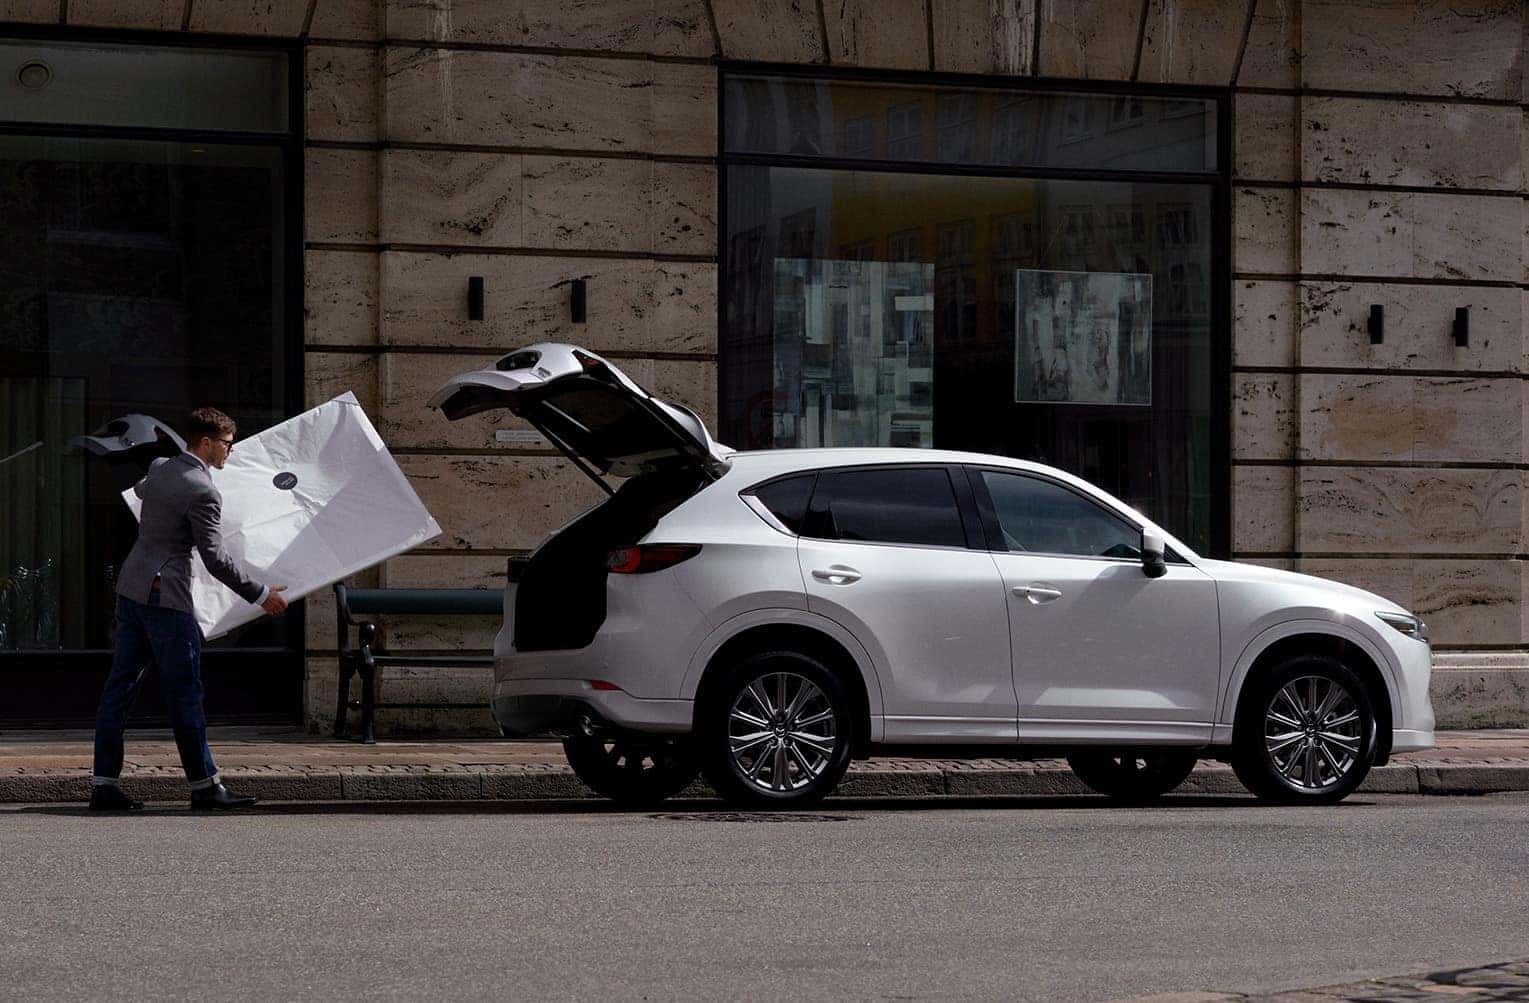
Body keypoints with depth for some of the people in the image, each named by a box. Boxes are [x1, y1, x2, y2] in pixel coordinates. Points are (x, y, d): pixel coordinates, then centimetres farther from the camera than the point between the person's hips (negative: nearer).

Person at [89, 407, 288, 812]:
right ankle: (204, 785, 4)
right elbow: (215, 559, -16)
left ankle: (103, 783, 8)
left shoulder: (159, 468, 9)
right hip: (165, 596, -9)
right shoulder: (202, 493, -16)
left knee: (121, 684, 8)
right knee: (184, 691, -2)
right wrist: (260, 595, -8)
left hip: (130, 585, 9)